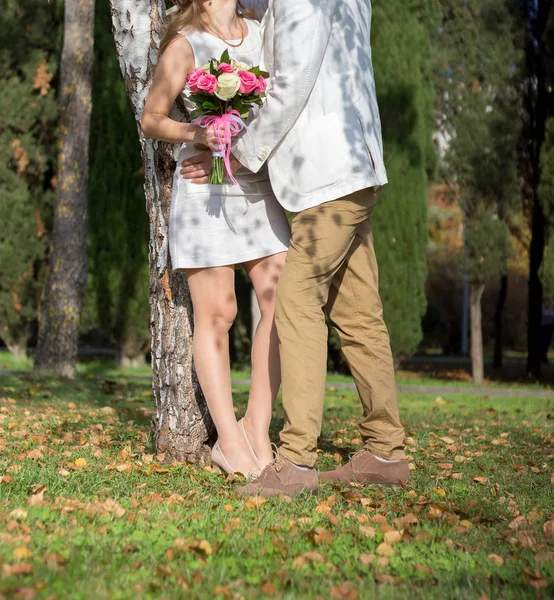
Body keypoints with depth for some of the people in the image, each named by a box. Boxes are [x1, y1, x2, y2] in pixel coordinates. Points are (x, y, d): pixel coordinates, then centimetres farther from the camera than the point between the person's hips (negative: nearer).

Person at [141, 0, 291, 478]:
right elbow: (152, 120, 0)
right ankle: (229, 441, 6)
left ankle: (258, 429, 7)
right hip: (204, 188, -5)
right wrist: (197, 134, -17)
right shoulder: (185, 46, -3)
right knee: (216, 315, -2)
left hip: (259, 187, 5)